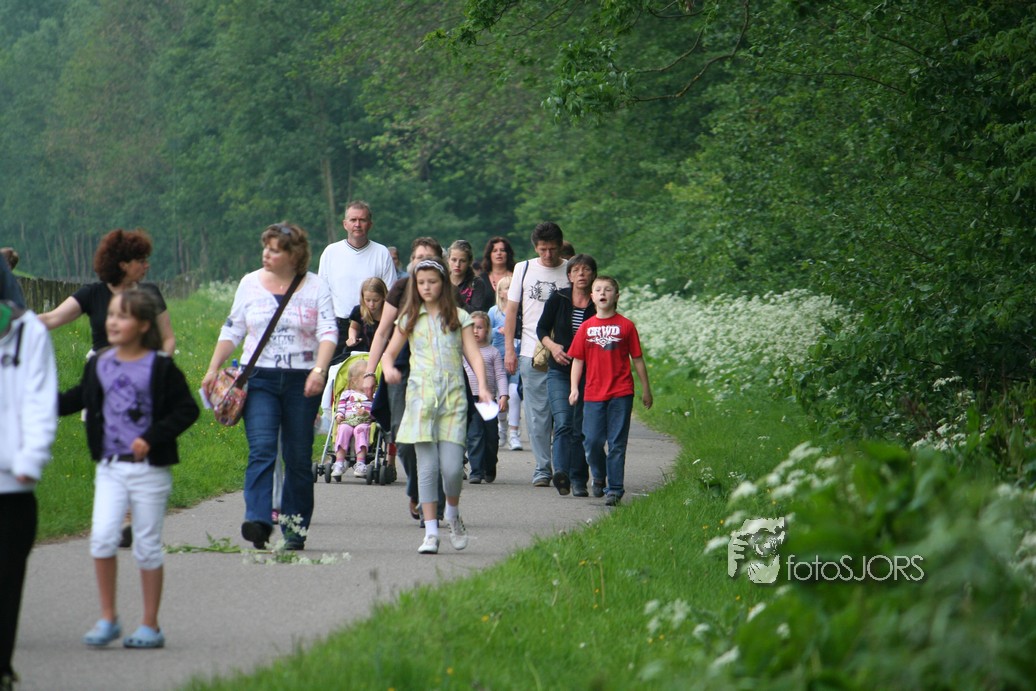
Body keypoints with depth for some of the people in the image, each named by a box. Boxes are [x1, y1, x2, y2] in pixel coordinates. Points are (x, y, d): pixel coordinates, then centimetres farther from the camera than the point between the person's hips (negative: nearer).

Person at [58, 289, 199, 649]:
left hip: (149, 470, -3)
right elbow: (78, 399, 20)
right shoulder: (99, 365, 6)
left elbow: (187, 410, -7)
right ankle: (107, 618, 2)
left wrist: (152, 438, -16)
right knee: (102, 537, -11)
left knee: (147, 546, 3)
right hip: (110, 468, 3)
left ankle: (150, 626, 14)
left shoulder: (160, 368, -7)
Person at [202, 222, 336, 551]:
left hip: (301, 382, -1)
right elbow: (232, 330, 14)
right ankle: (258, 521, -28)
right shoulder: (250, 283, 10)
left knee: (299, 457, 4)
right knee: (261, 450, -16)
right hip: (259, 378, 1)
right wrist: (213, 369, 6)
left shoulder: (316, 287, 3)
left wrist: (319, 370, -20)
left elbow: (328, 332, -5)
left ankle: (295, 528, 13)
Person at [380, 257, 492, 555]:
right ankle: (430, 532, -2)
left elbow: (474, 354, 4)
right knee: (427, 466, -5)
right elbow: (389, 353, 12)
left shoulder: (458, 317, 9)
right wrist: (388, 369, -12)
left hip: (453, 396, -1)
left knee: (452, 467, -8)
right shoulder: (409, 319, 12)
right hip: (420, 396, 1)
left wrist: (482, 386, -11)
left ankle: (452, 513, 21)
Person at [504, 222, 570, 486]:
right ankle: (542, 468, 5)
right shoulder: (523, 269, 9)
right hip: (532, 353, 1)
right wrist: (509, 349, 5)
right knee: (537, 414, 0)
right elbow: (512, 310, 12)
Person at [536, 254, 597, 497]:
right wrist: (552, 346, -8)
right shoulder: (558, 299, 2)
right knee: (563, 422, -17)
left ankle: (578, 481, 11)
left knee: (581, 429, 3)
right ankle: (561, 473, -29)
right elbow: (542, 328, 10)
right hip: (559, 371, 0)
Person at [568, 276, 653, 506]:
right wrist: (574, 388, 0)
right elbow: (577, 359, 9)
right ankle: (599, 477, 27)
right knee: (592, 441, 1)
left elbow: (637, 359, 6)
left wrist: (645, 388, 9)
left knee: (617, 443, -2)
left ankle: (615, 489, 2)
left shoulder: (626, 326, 1)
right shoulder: (586, 327, 6)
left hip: (621, 393, -2)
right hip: (594, 393, 2)